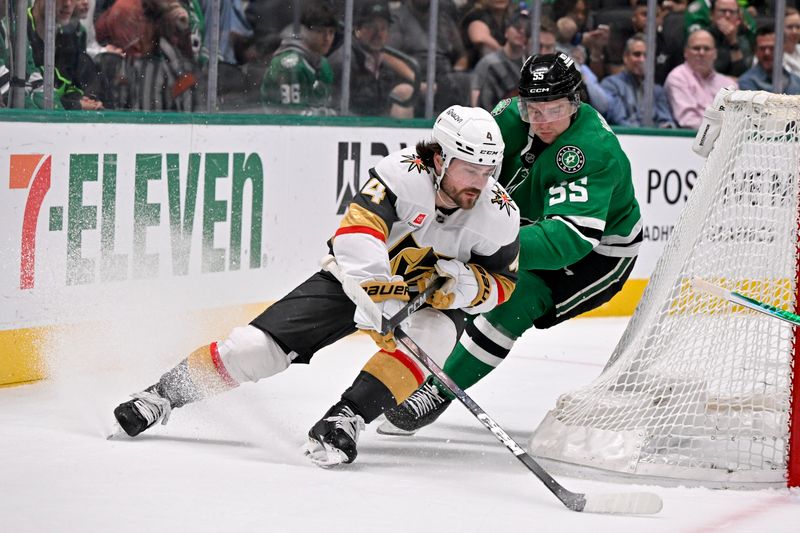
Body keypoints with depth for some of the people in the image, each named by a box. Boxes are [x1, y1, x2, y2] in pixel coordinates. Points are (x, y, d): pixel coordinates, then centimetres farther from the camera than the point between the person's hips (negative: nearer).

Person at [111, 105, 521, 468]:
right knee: (258, 347, -11)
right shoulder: (405, 173, -31)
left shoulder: (498, 215, -20)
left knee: (433, 335, -35)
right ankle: (163, 395, 8)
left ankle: (345, 419, -31)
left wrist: (467, 284, -29)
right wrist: (379, 292, -57)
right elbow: (357, 231, -43)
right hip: (356, 274, -2)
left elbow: (501, 282, -6)